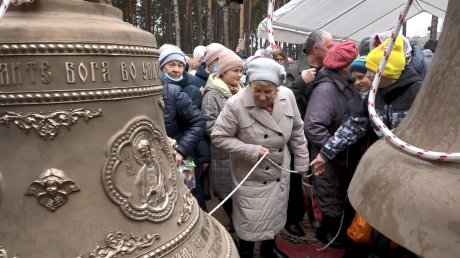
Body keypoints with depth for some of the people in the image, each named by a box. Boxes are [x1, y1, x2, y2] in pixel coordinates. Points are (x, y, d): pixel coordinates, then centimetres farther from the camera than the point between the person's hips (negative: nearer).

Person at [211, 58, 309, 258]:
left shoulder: (287, 96, -12)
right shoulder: (236, 104, -25)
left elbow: (297, 130, 2)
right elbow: (218, 137, -17)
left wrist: (301, 162, 5)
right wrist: (251, 150, -25)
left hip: (280, 171, 5)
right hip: (252, 176, -4)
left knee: (275, 213, 23)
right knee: (250, 219, 9)